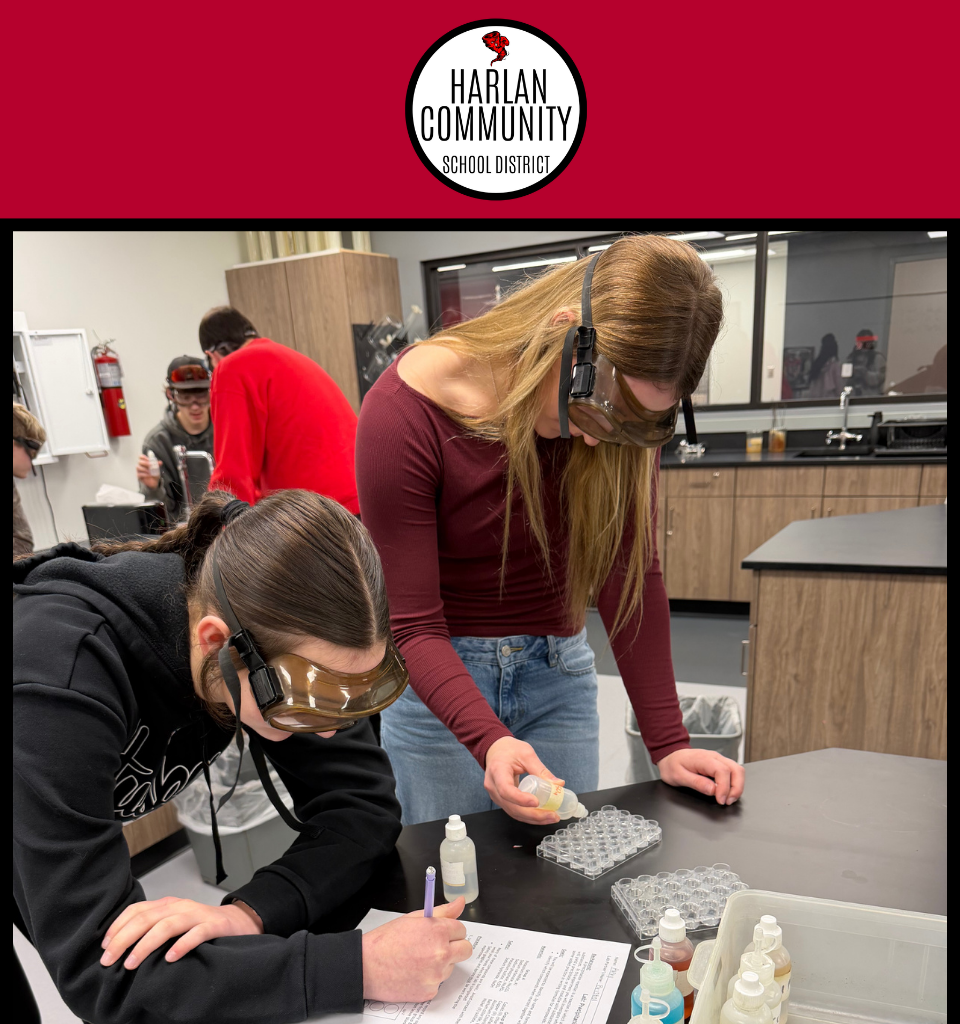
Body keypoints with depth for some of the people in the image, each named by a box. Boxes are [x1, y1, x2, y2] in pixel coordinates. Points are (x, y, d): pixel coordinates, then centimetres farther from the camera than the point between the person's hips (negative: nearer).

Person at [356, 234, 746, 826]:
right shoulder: (405, 414, -24)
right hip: (438, 675, -2)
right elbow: (412, 624, -20)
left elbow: (631, 575, -10)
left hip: (558, 672, 3)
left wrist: (668, 744, -12)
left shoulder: (626, 409, -13)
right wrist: (488, 740, -34)